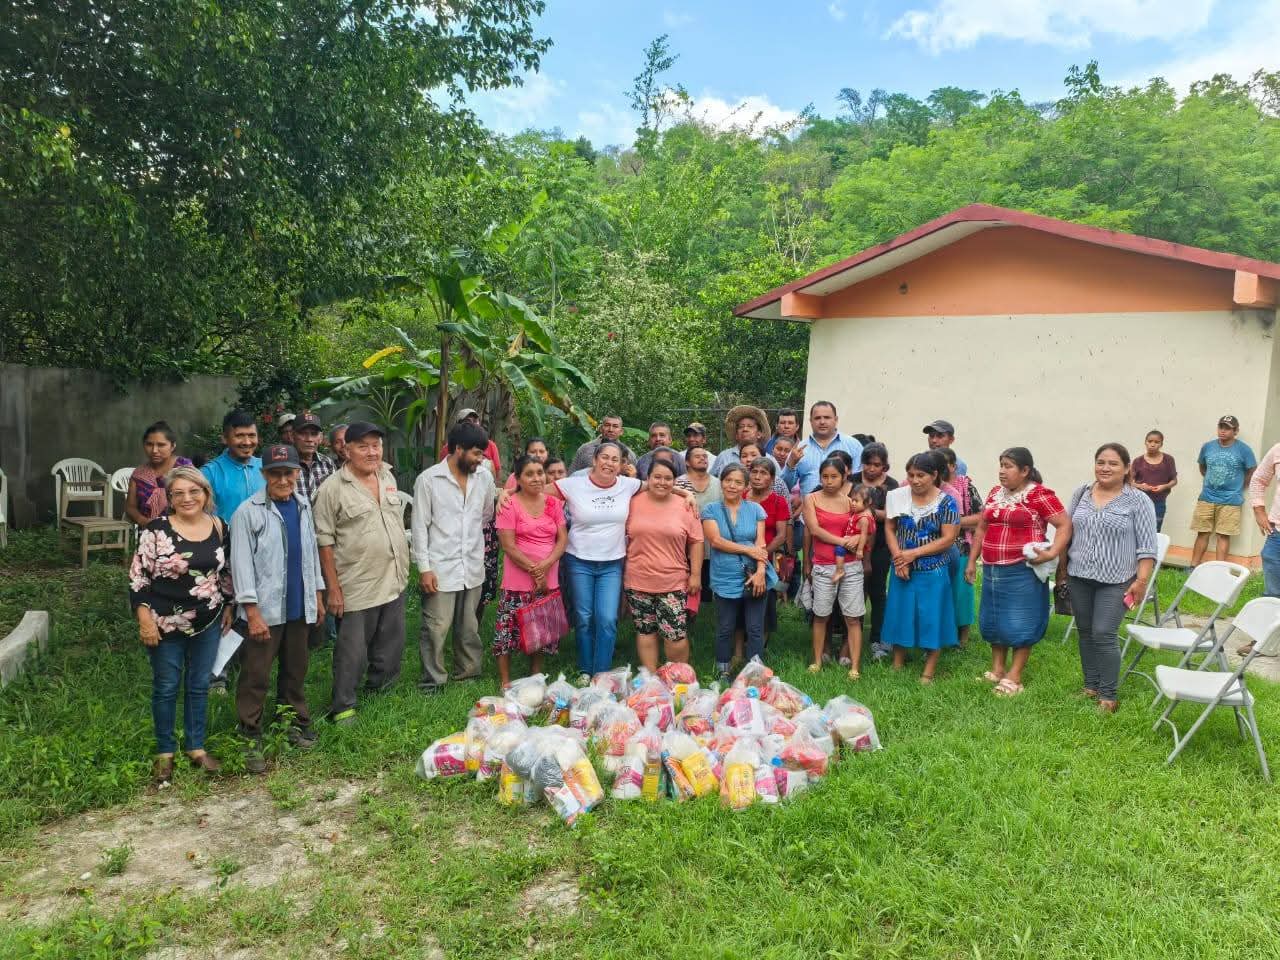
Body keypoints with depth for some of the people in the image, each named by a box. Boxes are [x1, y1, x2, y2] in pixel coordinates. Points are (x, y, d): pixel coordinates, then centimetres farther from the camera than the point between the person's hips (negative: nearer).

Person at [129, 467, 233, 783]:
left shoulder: (219, 527, 1)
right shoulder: (156, 529, -12)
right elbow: (138, 576, -10)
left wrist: (228, 606, 14)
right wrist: (145, 619, -14)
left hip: (208, 623, 4)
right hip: (166, 624, -3)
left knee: (199, 685, 13)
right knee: (166, 687, 9)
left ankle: (196, 747, 28)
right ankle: (165, 752, 25)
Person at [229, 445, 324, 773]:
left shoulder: (303, 505, 7)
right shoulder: (248, 512, -11)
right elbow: (241, 563, -12)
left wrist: (317, 595, 16)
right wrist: (252, 612, -15)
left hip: (298, 607, 6)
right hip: (265, 610, -5)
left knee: (296, 670, 17)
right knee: (256, 676, 2)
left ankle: (296, 723, 32)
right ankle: (251, 740, 13)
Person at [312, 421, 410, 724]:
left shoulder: (388, 476, 7)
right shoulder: (332, 488, -12)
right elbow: (325, 540, -11)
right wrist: (333, 587, -13)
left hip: (394, 581, 6)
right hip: (357, 586, -6)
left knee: (391, 647, 17)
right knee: (353, 652, 2)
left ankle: (378, 689, 38)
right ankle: (342, 707, 18)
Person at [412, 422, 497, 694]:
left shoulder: (484, 477, 3)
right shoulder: (428, 479, -8)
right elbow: (420, 526, -7)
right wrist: (424, 567, -10)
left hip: (473, 566, 4)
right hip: (440, 567, -4)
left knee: (470, 627, 13)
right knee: (436, 628, 0)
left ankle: (468, 673, 29)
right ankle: (433, 681, 15)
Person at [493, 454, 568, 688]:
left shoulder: (553, 503, 7)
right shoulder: (510, 505, -8)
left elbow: (563, 539, 3)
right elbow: (509, 547, -11)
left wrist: (546, 564, -13)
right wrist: (534, 571, -13)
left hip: (548, 581, 4)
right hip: (518, 581, -4)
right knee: (509, 628, 0)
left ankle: (536, 676, 29)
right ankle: (504, 681, 14)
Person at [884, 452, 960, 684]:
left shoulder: (946, 502, -8)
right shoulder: (899, 497, 0)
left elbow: (948, 539, -11)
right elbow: (889, 529, 4)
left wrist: (914, 553, -15)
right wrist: (898, 558, -9)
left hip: (932, 572, -3)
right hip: (902, 569, 3)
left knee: (931, 618, 2)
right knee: (899, 614, 10)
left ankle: (928, 672, 14)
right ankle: (897, 664, 26)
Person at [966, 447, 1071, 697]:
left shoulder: (1039, 495, -10)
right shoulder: (995, 492, 11)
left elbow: (1065, 525, -13)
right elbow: (982, 528, 17)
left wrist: (1052, 554, -24)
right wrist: (972, 561, 14)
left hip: (1022, 571, -7)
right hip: (992, 570, 7)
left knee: (1020, 624, 2)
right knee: (992, 621, 14)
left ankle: (1014, 677, 10)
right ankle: (997, 670, 27)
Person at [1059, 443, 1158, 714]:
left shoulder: (1138, 501, -7)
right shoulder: (1081, 494, 6)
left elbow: (1146, 546, -8)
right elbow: (1067, 533, 13)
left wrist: (1141, 581, -13)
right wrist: (1061, 568, 13)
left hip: (1115, 581, -5)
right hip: (1079, 577, 5)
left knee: (1103, 635, -6)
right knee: (1085, 632, 12)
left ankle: (1107, 695, 6)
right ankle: (1090, 686, 25)